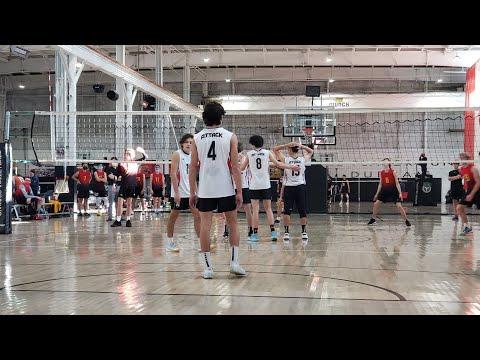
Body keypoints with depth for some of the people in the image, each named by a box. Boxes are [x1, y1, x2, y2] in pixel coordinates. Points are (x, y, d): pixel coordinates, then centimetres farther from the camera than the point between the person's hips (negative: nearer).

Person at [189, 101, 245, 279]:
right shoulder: (230, 137, -1)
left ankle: (207, 267, 4)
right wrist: (239, 192, -2)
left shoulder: (197, 138, 4)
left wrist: (192, 192, 9)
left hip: (205, 190, 1)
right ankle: (234, 262, 8)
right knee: (232, 224, 13)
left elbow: (193, 168, 3)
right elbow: (235, 167, -5)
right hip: (226, 189, -1)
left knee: (205, 225, 4)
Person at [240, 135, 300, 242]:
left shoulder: (249, 154, 4)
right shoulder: (267, 152, 5)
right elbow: (278, 164, 2)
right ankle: (273, 232, 1)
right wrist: (291, 167, 11)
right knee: (268, 209, 8)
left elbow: (242, 168, 11)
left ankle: (255, 234, -1)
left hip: (254, 185, -1)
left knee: (255, 210, 0)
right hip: (265, 185, 1)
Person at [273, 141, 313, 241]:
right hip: (301, 187, 2)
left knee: (287, 211, 1)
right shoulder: (303, 159, -1)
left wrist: (286, 145, -7)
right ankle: (304, 232, 12)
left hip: (289, 187, -2)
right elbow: (311, 151, 19)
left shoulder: (286, 160, -7)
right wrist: (301, 146, 4)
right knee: (302, 211, 8)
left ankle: (287, 232, -5)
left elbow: (275, 149, 4)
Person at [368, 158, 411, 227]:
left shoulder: (393, 172, -9)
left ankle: (406, 221, 3)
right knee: (376, 204, -1)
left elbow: (397, 183, -8)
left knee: (399, 206, -10)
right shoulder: (381, 173, 3)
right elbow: (380, 184, 12)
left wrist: (400, 193, -13)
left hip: (393, 191, -4)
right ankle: (373, 219, 17)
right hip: (384, 190, 4)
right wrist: (377, 194, 12)